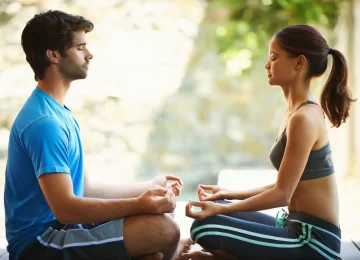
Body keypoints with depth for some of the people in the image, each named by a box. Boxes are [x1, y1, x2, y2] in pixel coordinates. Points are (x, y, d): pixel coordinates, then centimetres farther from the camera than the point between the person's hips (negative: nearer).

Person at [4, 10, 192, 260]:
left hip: (61, 228, 10)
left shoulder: (59, 113, 13)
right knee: (165, 230, -22)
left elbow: (85, 188, 16)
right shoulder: (44, 123, -20)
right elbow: (65, 208, -25)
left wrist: (149, 187, 16)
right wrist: (138, 204, -25)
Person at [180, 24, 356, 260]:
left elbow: (282, 194, -19)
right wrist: (231, 195, 11)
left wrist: (221, 209, -17)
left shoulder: (303, 118, -19)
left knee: (206, 228, -21)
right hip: (299, 229, 10)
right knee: (215, 209, 18)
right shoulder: (297, 112, 11)